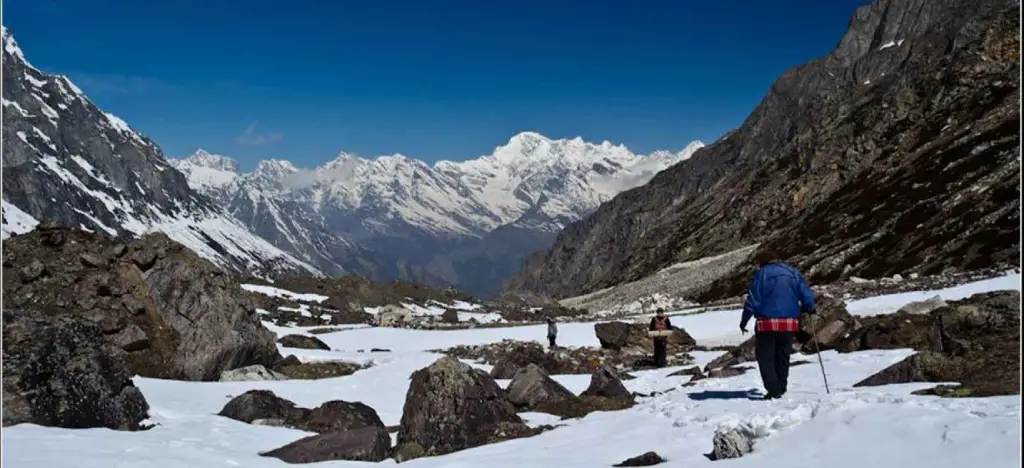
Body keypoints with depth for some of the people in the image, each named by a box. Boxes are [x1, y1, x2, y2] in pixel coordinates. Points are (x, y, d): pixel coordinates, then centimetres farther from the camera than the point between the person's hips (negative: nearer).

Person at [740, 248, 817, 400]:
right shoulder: (793, 273, 8)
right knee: (782, 358, 18)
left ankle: (773, 390, -5)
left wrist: (744, 321, 0)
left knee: (765, 357, 5)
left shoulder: (762, 273, -4)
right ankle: (781, 388, 20)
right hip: (790, 324, 4)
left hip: (768, 323, -4)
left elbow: (753, 300, -7)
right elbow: (807, 295, 6)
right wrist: (809, 308, 27)